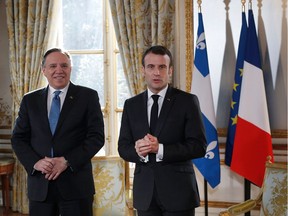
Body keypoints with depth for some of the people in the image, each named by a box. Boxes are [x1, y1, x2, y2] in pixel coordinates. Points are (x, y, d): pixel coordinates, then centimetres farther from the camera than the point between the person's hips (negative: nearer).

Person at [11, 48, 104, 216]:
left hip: (76, 183, -2)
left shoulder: (88, 96, 1)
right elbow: (18, 138, 9)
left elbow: (97, 137, -4)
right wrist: (35, 162, -9)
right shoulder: (30, 100, 9)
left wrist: (67, 161, -13)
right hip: (39, 185, 2)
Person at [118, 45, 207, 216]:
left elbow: (199, 146, -9)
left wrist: (160, 149, -19)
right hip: (144, 192, 3)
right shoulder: (131, 105, 8)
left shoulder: (187, 101, -3)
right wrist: (138, 151, -16)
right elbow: (123, 147, 6)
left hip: (178, 190, -3)